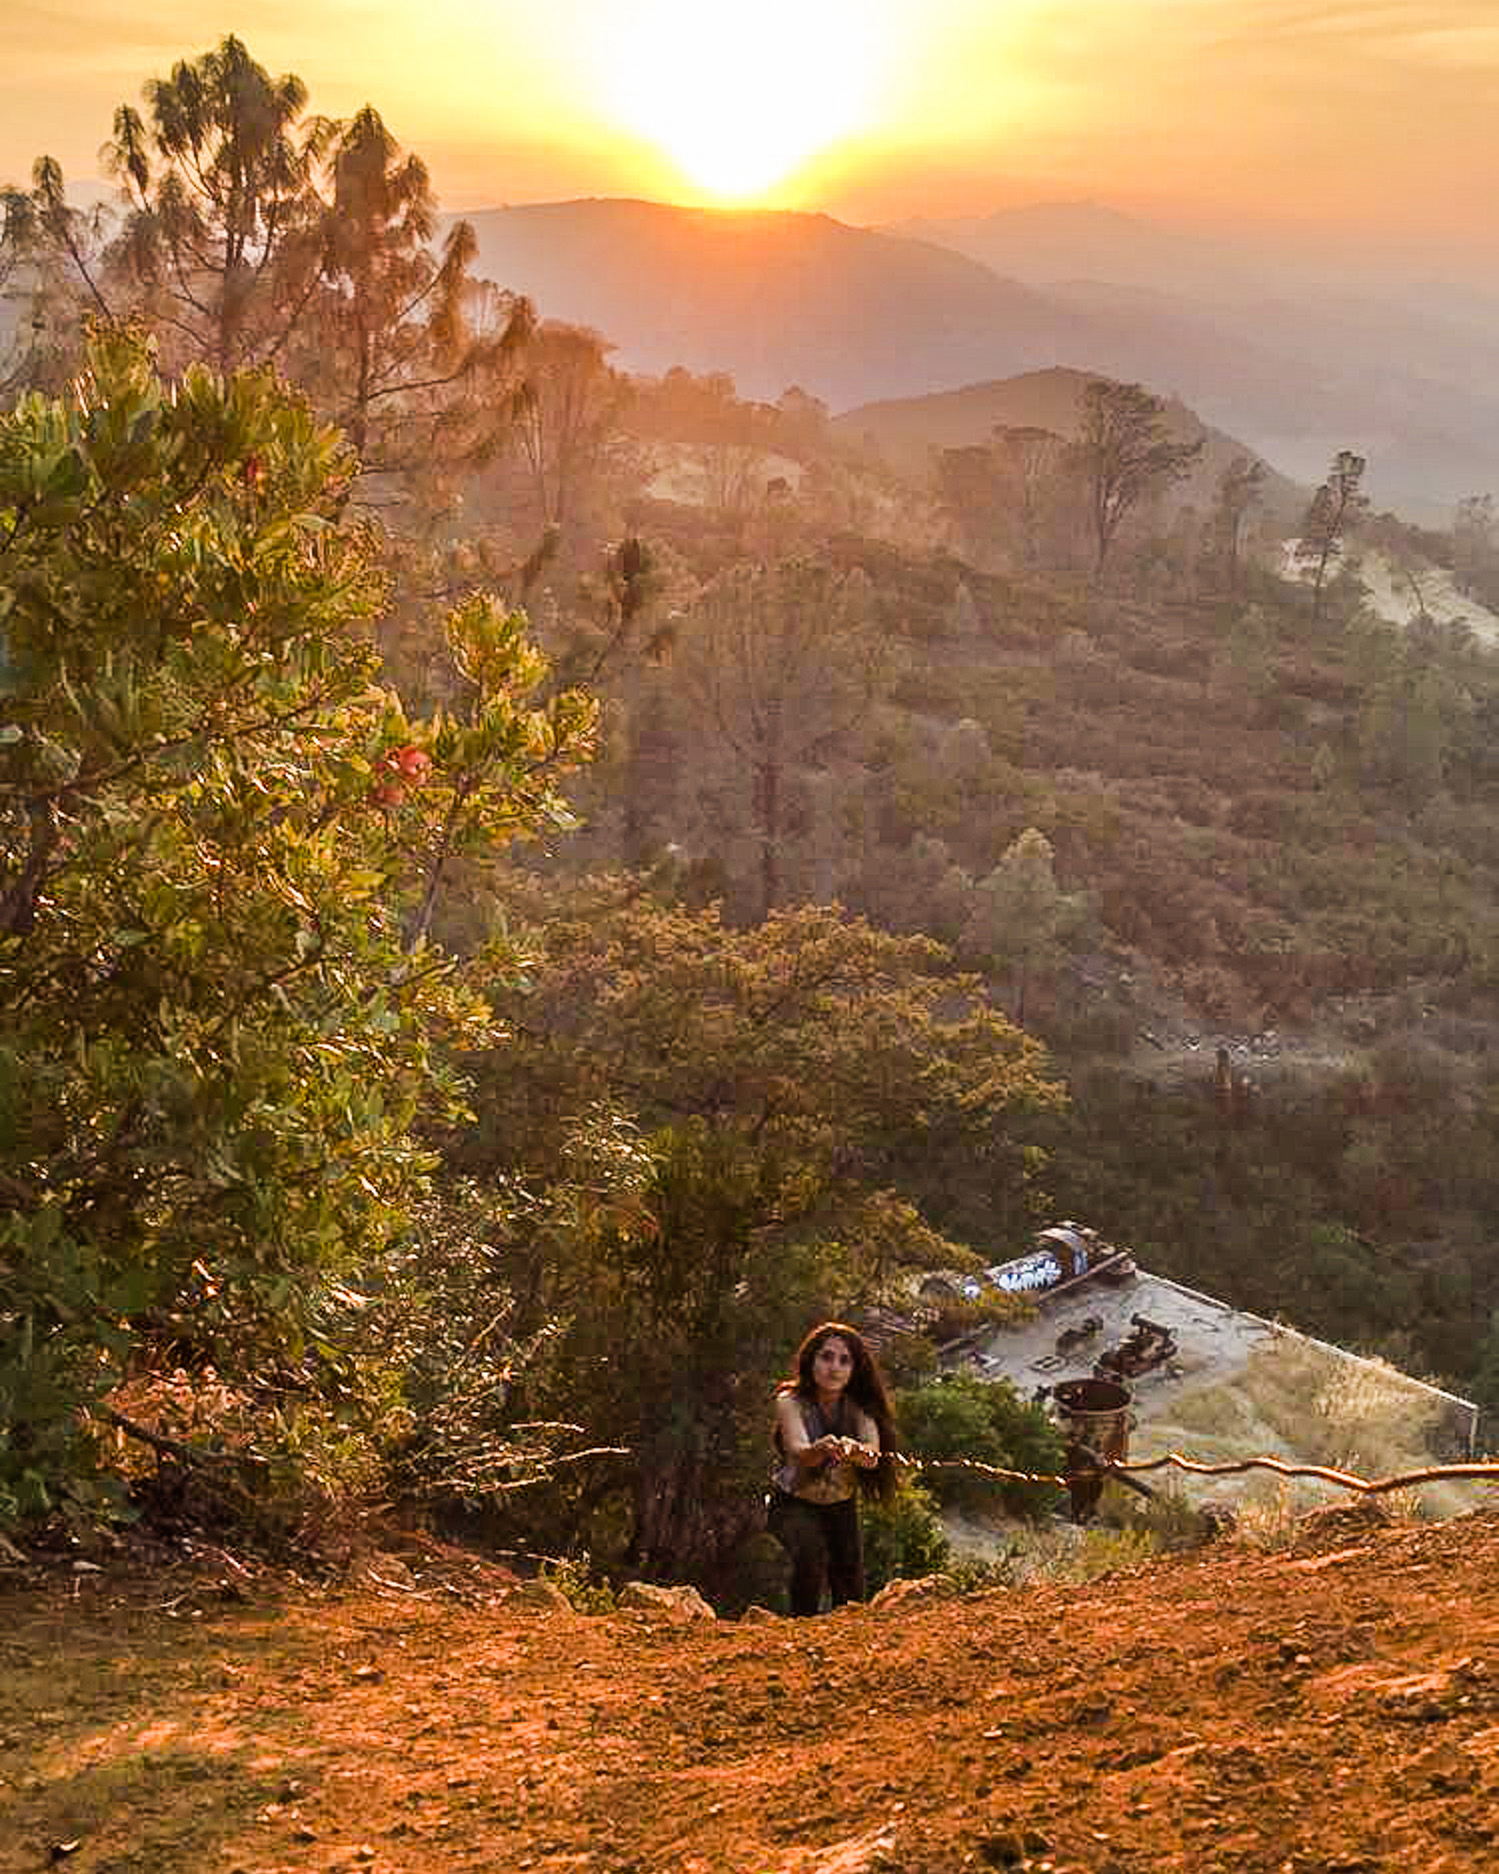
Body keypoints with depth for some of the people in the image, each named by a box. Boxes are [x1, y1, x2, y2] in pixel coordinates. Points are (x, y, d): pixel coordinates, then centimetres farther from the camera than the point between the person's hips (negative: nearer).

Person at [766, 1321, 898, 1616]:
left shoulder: (859, 1408, -12)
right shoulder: (791, 1402, -20)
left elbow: (873, 1454, -31)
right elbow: (798, 1452, -38)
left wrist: (862, 1453, -56)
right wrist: (824, 1448, -61)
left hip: (841, 1507, 3)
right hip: (794, 1505, -3)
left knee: (851, 1593, -3)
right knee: (811, 1551, -30)